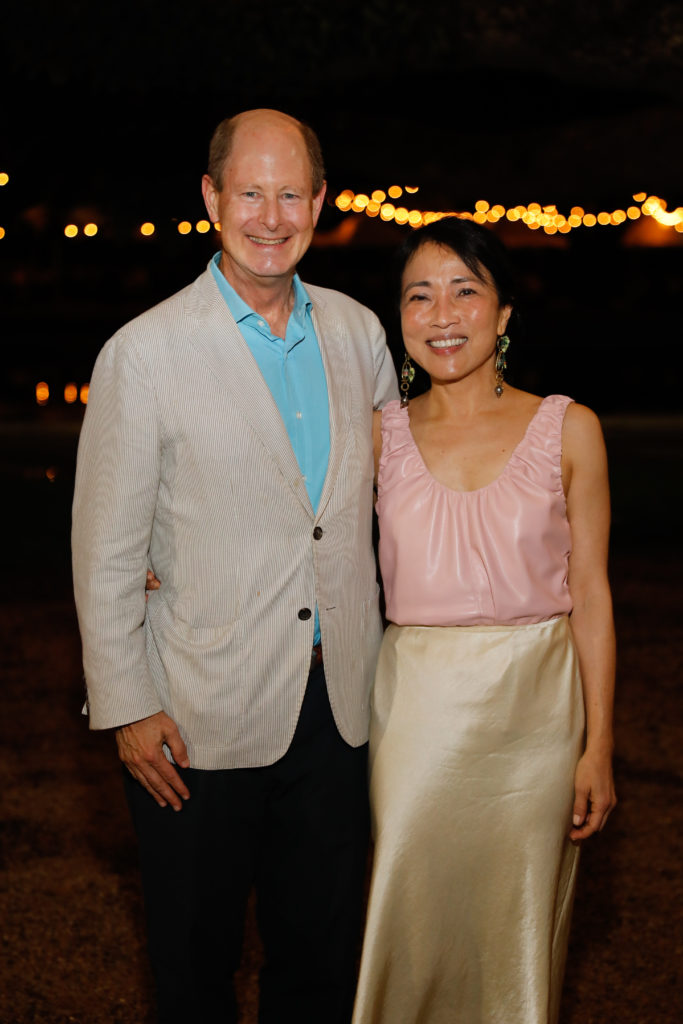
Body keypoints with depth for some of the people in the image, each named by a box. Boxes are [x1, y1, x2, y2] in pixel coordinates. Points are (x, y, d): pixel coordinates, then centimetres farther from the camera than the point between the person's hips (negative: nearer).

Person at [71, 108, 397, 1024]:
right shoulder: (144, 354, -10)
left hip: (338, 707, 4)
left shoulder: (358, 331, 4)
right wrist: (126, 708, -9)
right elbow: (105, 552, -8)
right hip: (201, 717, -4)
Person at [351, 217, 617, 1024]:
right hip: (417, 706, 1)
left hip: (534, 707, -1)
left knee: (518, 924, 10)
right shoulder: (380, 435, 2)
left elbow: (590, 594, 0)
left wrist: (597, 746, -2)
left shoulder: (567, 429, -2)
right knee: (405, 919, 6)